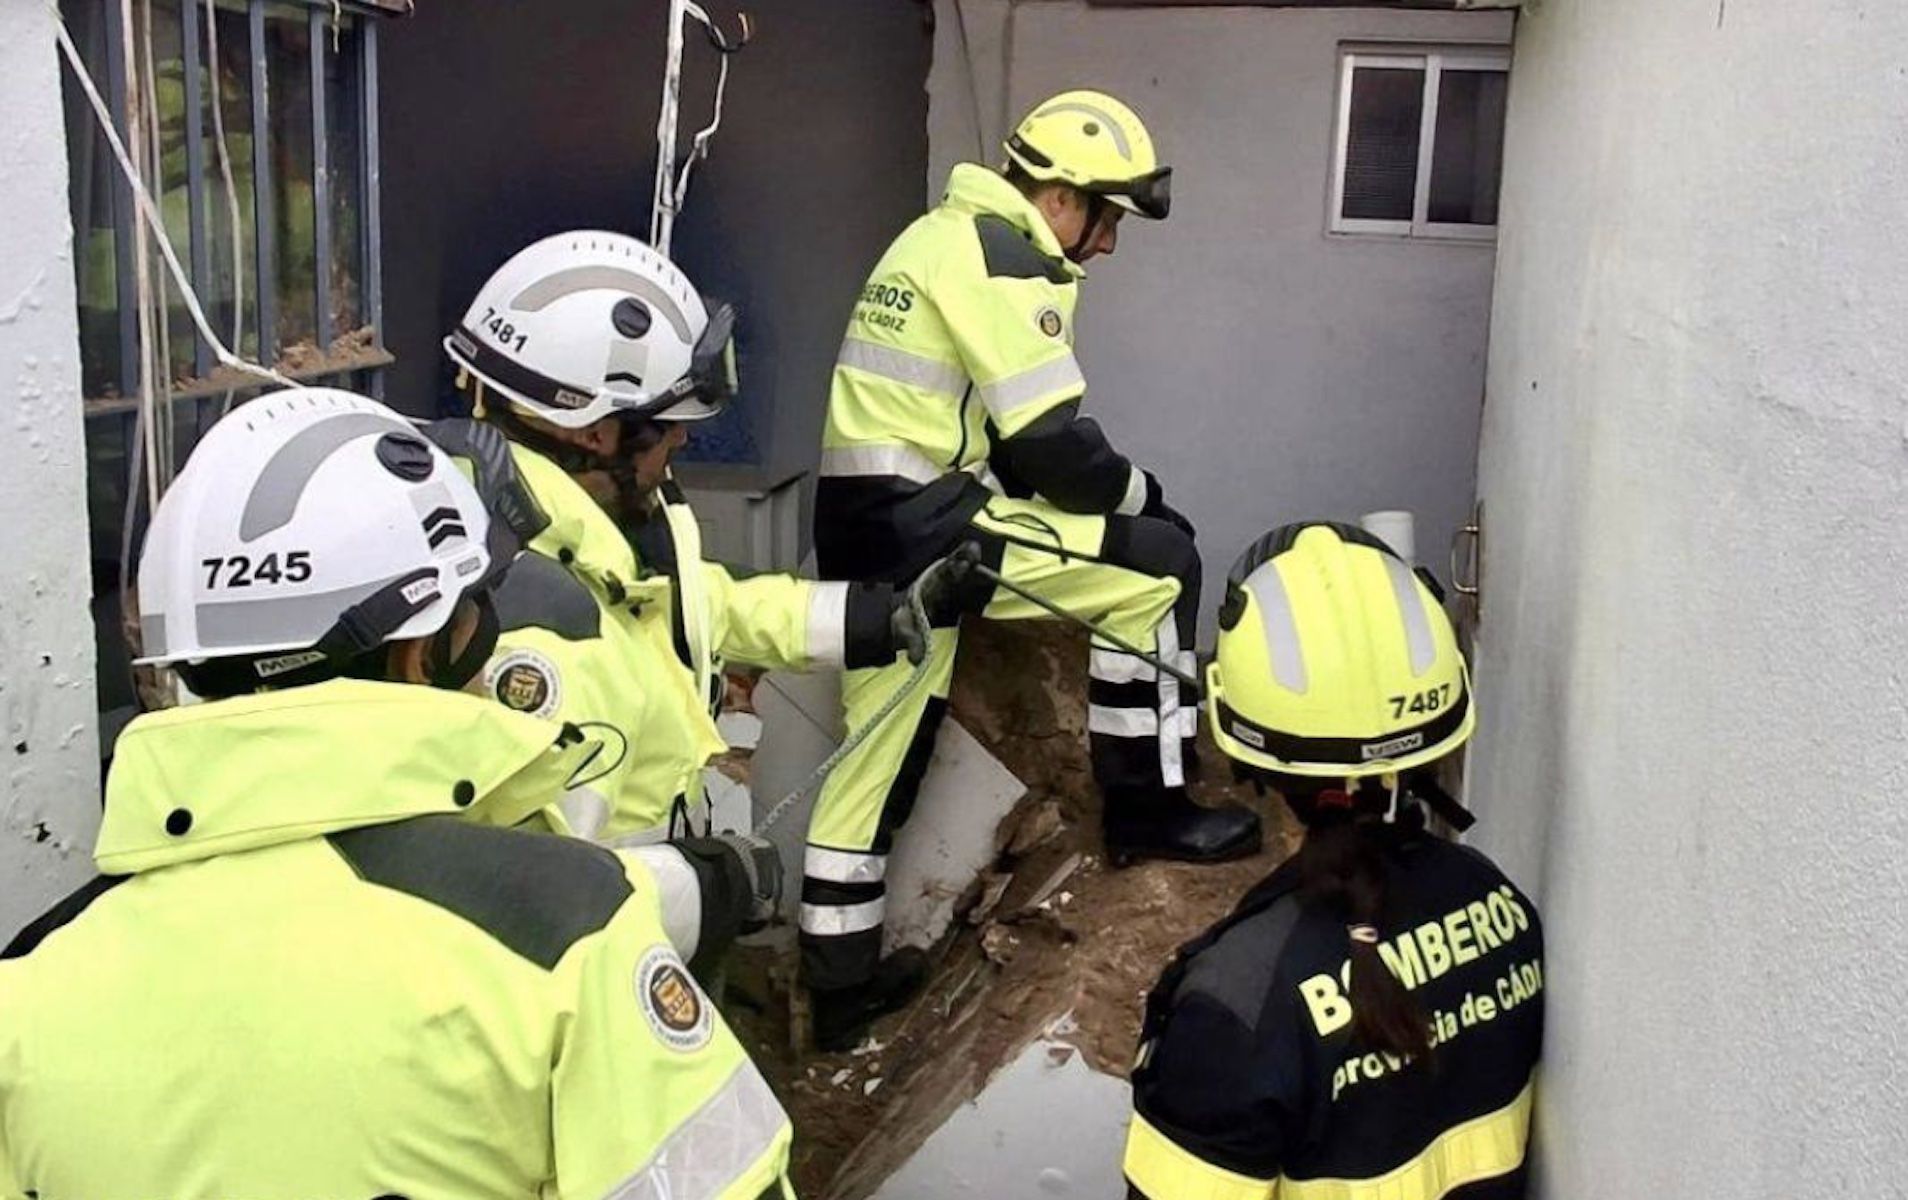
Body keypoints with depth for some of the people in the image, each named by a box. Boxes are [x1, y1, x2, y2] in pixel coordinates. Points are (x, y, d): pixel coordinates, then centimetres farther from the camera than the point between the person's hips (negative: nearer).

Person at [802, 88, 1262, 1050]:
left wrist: (1106, 489, 14)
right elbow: (1052, 445, -15)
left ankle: (838, 980, 24)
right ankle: (1146, 806, 7)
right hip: (921, 528, -10)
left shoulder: (945, 238, 19)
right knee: (1158, 564, -3)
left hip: (864, 523, 10)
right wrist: (1138, 491, 4)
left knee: (880, 752, 15)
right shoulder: (1006, 263, -12)